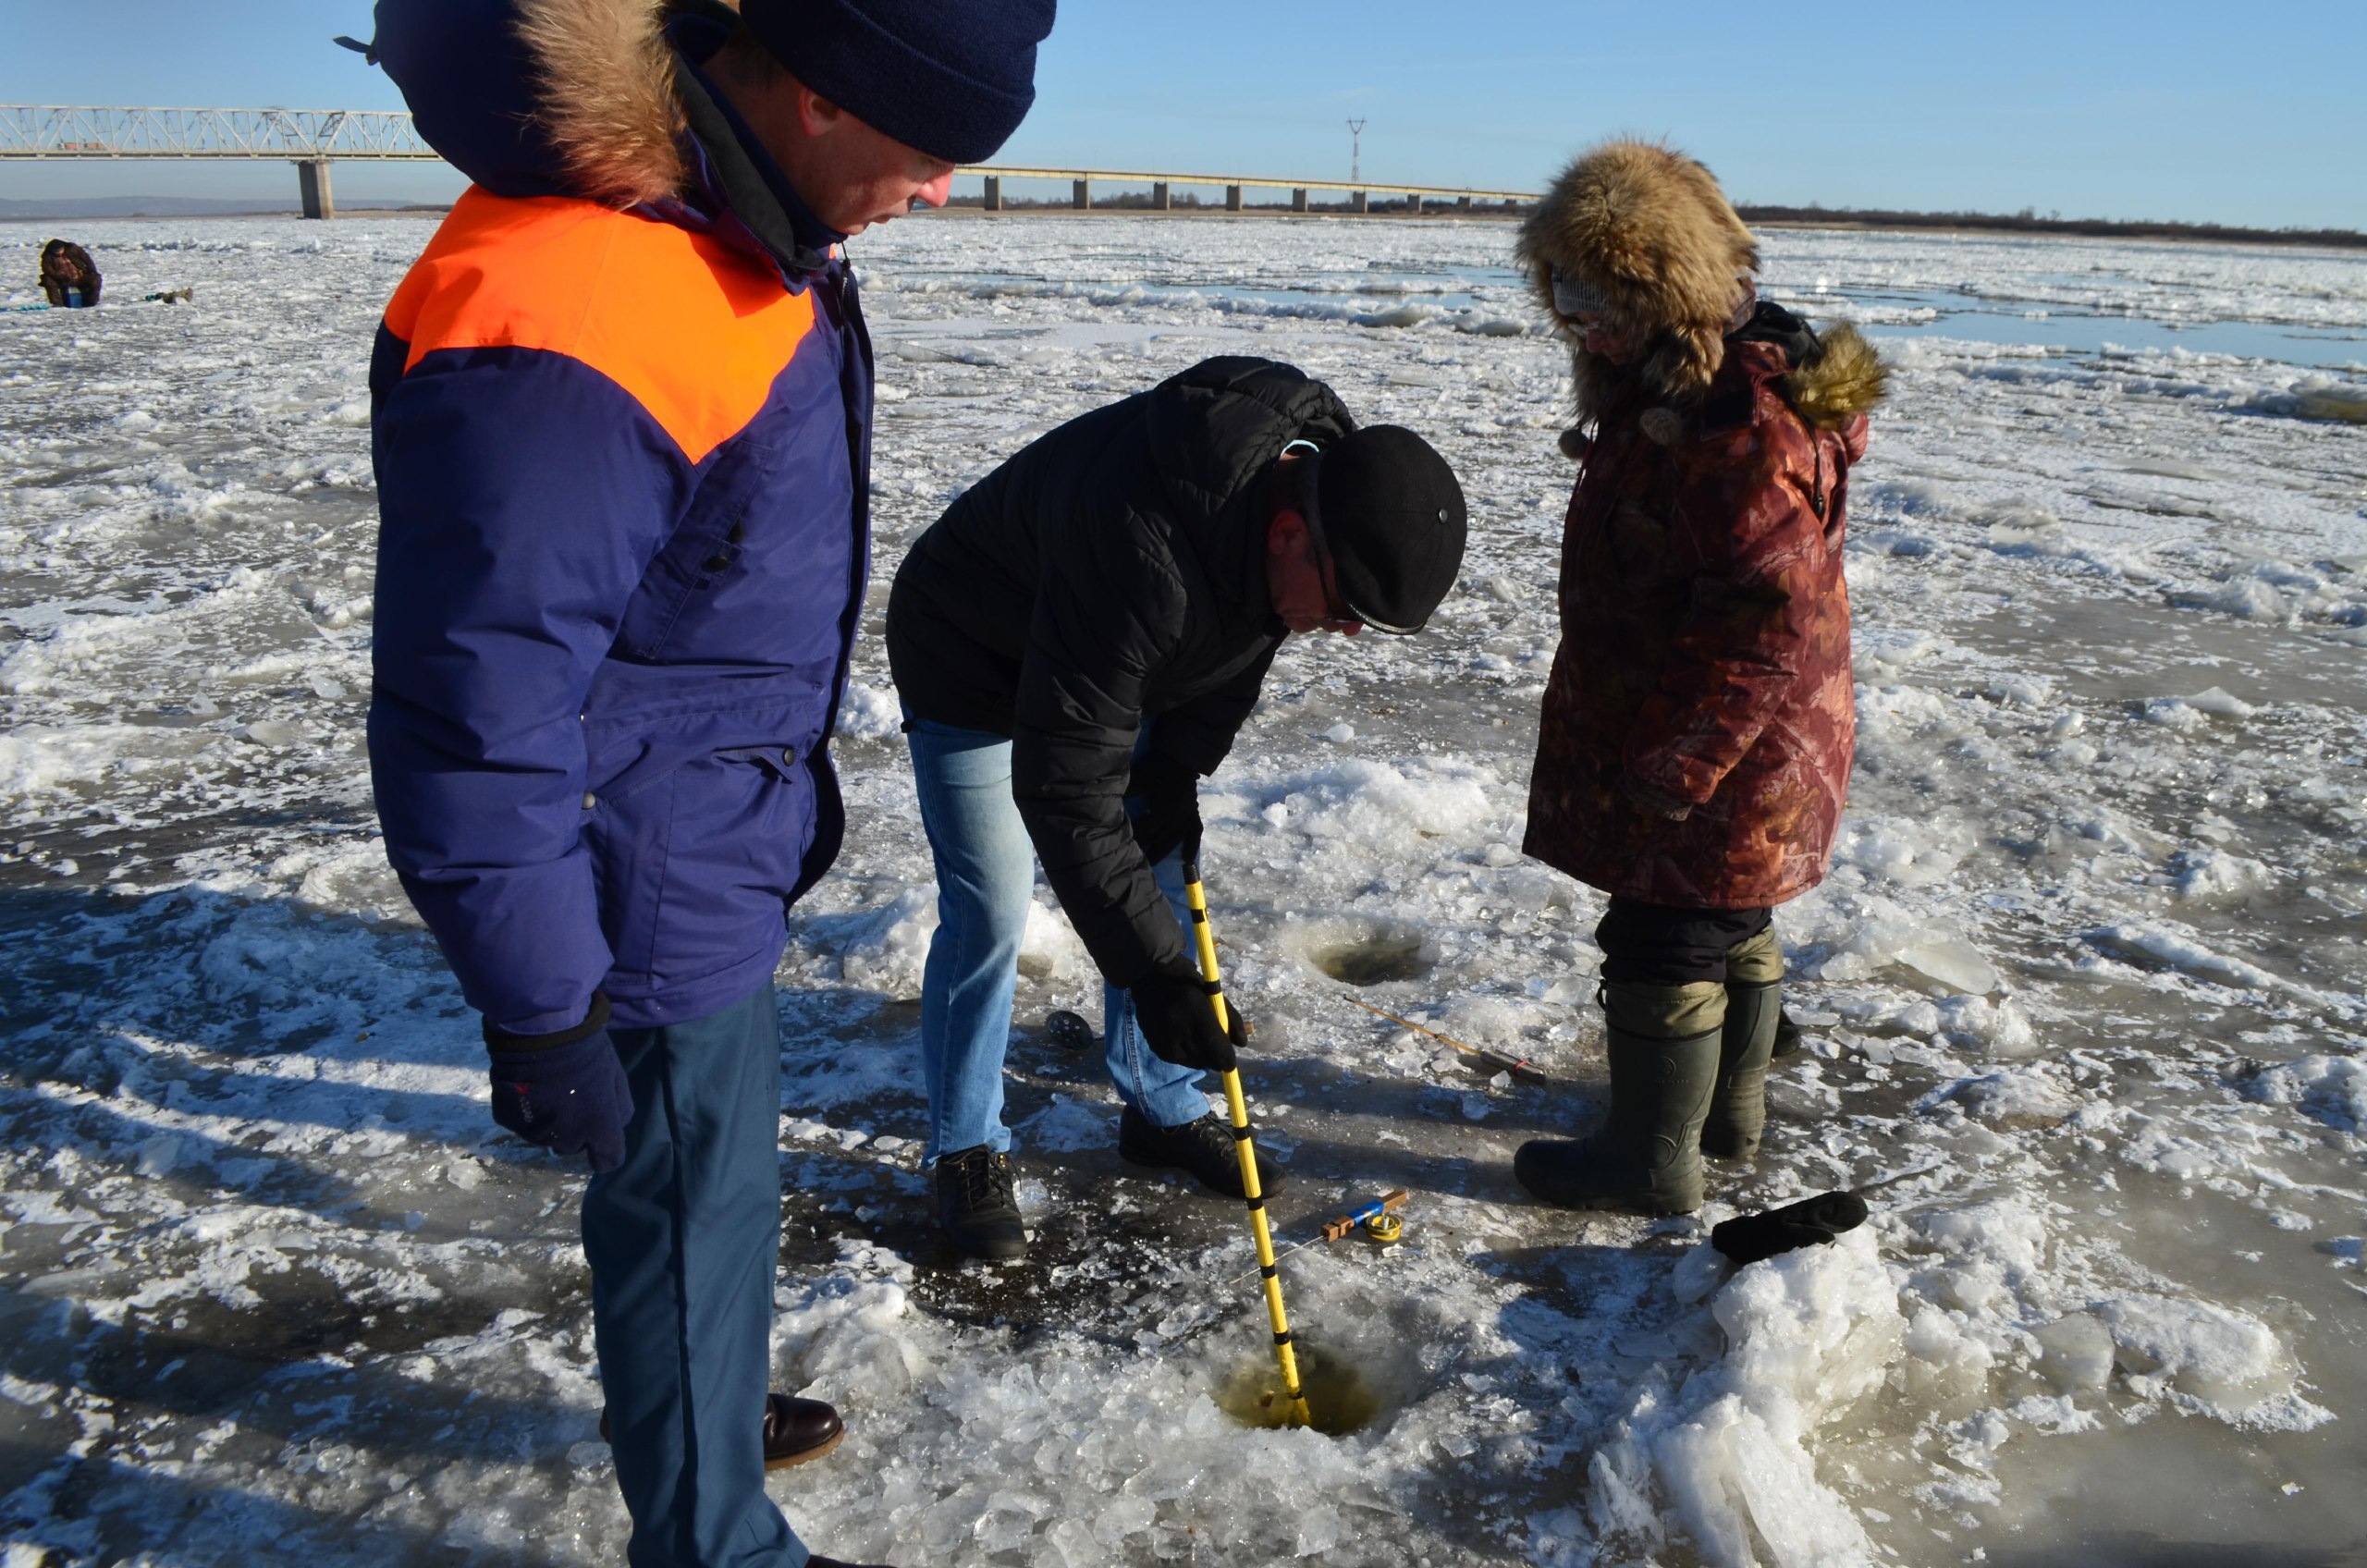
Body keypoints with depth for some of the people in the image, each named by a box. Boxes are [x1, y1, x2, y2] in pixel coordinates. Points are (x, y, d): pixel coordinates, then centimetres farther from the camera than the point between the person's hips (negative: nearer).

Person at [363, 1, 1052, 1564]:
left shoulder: (741, 213, 1)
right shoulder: (558, 329, -32)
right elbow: (473, 713, -28)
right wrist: (542, 1012, -20)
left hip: (725, 834, 9)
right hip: (651, 891, -9)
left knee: (720, 1159, 26)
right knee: (694, 1197, 9)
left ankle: (706, 1401, 51)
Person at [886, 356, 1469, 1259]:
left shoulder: (1325, 476, -20)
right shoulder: (1141, 556, -45)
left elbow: (1239, 650, 0)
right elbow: (1061, 786, -40)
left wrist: (1177, 771, -9)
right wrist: (1154, 971, -40)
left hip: (1123, 666, 7)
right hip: (974, 668, -7)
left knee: (1157, 884, 8)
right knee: (989, 914, -8)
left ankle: (1164, 1109, 24)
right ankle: (966, 1151, 11)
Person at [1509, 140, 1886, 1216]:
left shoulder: (1740, 422, -27)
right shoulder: (1673, 385, 8)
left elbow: (1766, 622, -30)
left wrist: (1672, 767, -26)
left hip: (1716, 752, -11)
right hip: (1737, 745, 11)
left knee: (1664, 941, 2)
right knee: (1732, 925, 22)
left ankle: (1651, 1160, 18)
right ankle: (1727, 1114, 41)